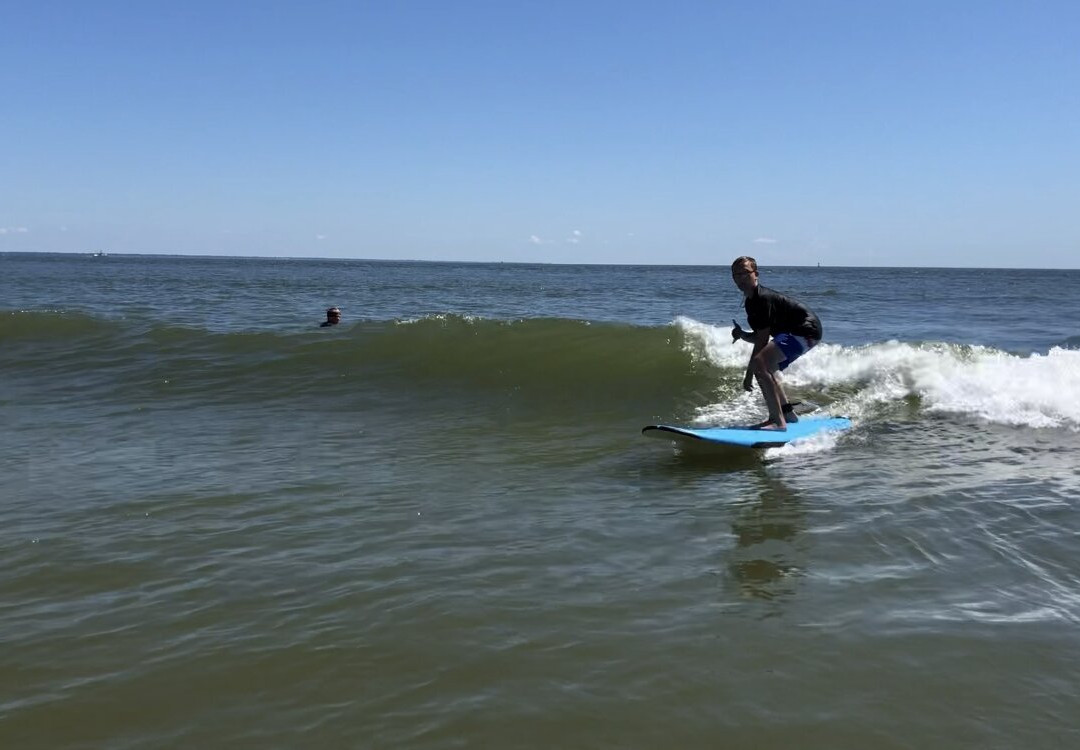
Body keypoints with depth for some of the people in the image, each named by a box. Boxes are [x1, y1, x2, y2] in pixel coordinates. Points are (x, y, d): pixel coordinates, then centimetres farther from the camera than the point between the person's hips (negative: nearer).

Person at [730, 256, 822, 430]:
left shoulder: (763, 298, -19)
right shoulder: (750, 302, 12)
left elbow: (762, 341, -19)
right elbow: (758, 338, 16)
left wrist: (749, 374, -16)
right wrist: (741, 334, -6)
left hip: (806, 330, -11)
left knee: (760, 364, -24)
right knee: (766, 369, 22)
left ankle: (778, 421, -25)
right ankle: (787, 413, 32)